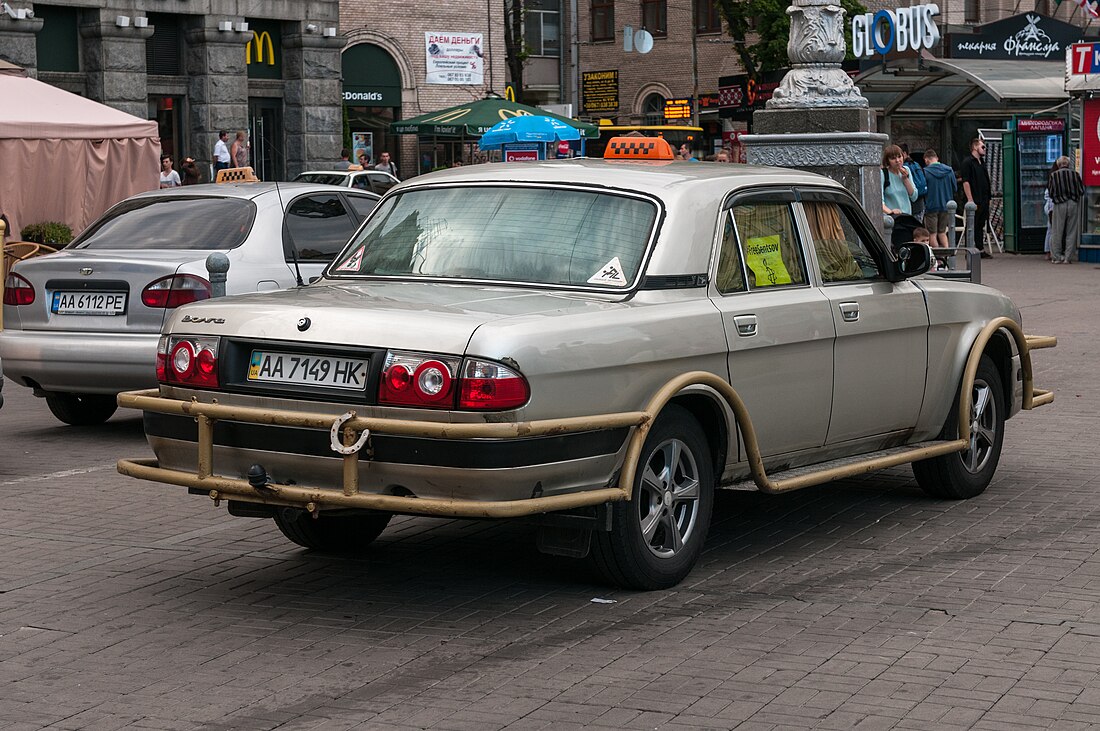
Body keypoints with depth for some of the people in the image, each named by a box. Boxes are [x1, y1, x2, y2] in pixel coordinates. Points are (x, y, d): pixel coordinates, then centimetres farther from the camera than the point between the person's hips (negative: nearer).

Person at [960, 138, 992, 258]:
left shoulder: (981, 163, 18)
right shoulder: (967, 162, -9)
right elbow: (965, 182, -16)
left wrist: (988, 197, 18)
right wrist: (970, 200, -21)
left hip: (983, 201, 9)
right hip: (974, 201, -9)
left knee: (981, 225, 12)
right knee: (972, 226, -4)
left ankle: (980, 250, 16)